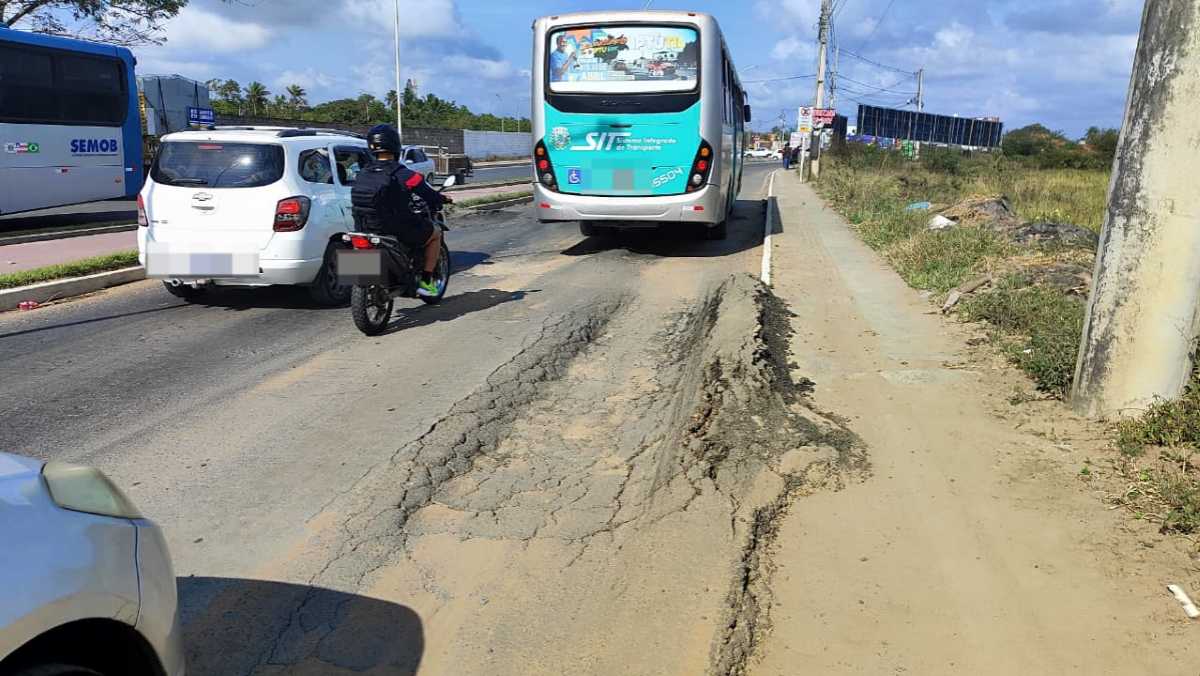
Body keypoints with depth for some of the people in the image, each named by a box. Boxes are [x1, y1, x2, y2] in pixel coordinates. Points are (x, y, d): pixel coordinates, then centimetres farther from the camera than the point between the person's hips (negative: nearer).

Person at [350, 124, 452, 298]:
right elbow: (432, 198, -7)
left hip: (366, 231, 6)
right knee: (436, 233, 20)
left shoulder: (361, 174, 2)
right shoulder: (404, 174, -15)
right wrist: (444, 199, 17)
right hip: (400, 232, -5)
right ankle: (425, 282, 15)